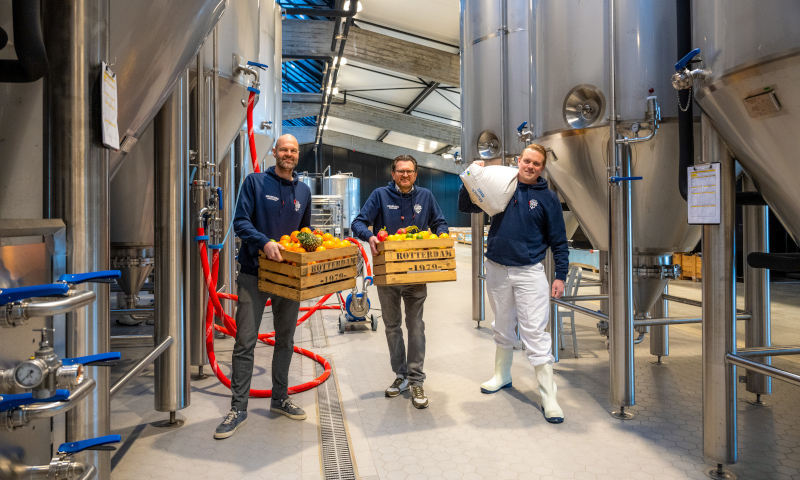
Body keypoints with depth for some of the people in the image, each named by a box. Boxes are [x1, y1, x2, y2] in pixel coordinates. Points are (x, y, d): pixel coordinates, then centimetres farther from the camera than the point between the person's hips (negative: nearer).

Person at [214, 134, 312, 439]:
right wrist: (264, 242, -24)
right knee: (245, 342, -3)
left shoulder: (304, 190, 12)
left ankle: (280, 399, 28)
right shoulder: (255, 182, -1)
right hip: (254, 273, -4)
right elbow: (241, 222, -9)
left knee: (285, 340, 13)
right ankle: (239, 408, 7)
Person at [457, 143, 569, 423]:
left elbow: (558, 241, 3)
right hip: (496, 269, 3)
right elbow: (465, 207, 9)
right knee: (503, 326, 17)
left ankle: (548, 396, 2)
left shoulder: (548, 198, 2)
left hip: (529, 271, -3)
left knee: (535, 332, -6)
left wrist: (560, 276, -3)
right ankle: (502, 376, 37)